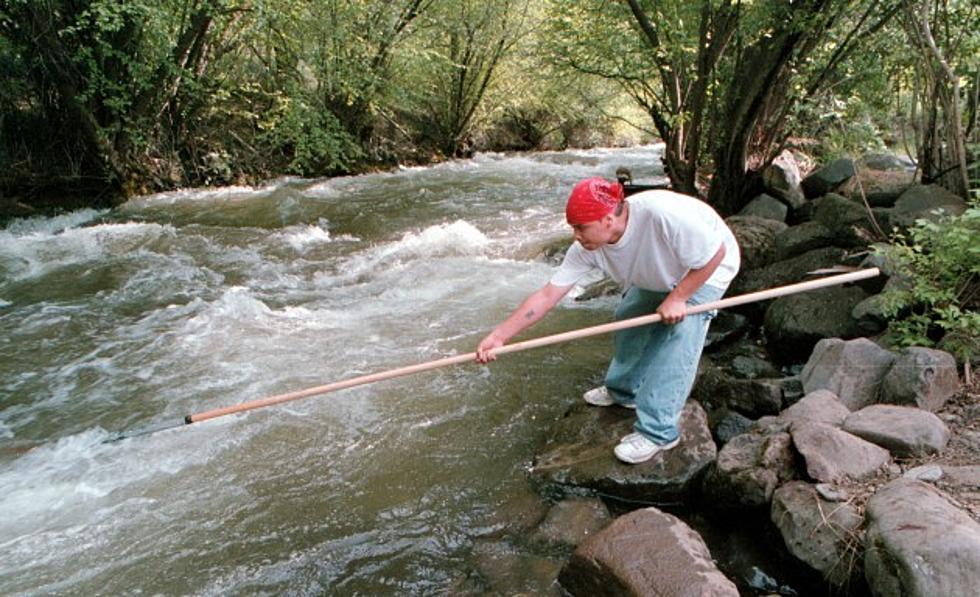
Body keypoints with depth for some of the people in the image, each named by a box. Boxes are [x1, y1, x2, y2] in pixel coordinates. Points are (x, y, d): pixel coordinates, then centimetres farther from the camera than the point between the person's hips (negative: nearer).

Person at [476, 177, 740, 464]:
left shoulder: (663, 214, -44)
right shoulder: (588, 248, -24)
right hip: (660, 275, 6)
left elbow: (715, 253, -30)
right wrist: (499, 335, -26)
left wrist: (677, 299, -28)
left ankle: (657, 432, -8)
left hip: (707, 269, -6)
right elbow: (547, 294, -22)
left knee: (676, 342, -18)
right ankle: (623, 391, 35)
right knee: (628, 319, 12)